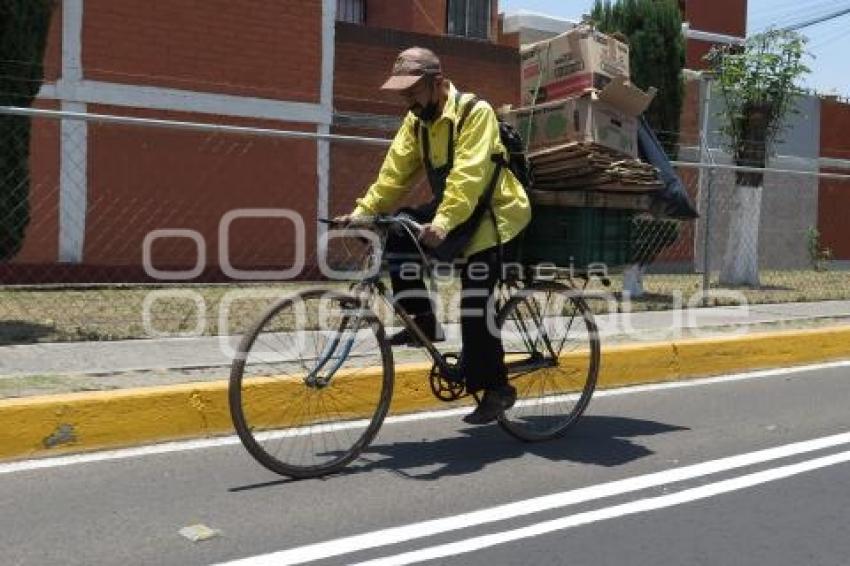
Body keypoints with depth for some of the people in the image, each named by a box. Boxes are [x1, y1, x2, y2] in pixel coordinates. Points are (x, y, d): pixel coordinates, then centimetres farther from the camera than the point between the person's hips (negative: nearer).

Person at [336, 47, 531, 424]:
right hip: (450, 208, 7)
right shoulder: (416, 120, 4)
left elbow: (468, 175, -32)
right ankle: (424, 319, -3)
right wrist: (362, 211, -15)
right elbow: (395, 171, -2)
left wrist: (443, 222, -45)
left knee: (475, 301, -15)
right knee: (398, 233, -13)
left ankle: (496, 388, -3)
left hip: (492, 213, -7)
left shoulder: (475, 112, -19)